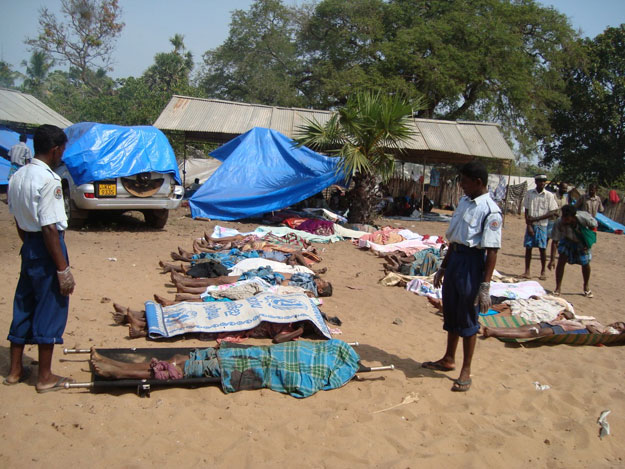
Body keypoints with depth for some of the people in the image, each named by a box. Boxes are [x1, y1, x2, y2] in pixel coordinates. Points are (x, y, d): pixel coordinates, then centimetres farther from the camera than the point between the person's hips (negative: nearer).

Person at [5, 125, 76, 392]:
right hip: (47, 249, -9)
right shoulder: (48, 180, -19)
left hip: (29, 247, 9)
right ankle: (45, 378, 11)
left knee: (24, 306, 17)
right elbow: (50, 228, -22)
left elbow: (19, 222, 13)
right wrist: (63, 269, -19)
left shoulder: (17, 177, 8)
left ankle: (15, 370, 28)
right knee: (50, 312, 2)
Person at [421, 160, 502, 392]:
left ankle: (466, 370, 15)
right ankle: (448, 359, 35)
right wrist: (443, 267, 20)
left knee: (467, 319, 2)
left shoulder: (490, 211, -16)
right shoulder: (464, 202, 10)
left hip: (472, 262, -8)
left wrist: (485, 285, -21)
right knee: (450, 313, 18)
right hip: (454, 259, 8)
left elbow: (491, 251, -18)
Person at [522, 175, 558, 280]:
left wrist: (536, 218, -12)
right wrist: (528, 225, -5)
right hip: (530, 225, 1)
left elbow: (553, 212, -4)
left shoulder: (549, 195, -1)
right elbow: (526, 210, 4)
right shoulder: (529, 193, 3)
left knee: (542, 248, 0)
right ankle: (527, 271, 10)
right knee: (528, 247, 1)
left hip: (542, 225, -1)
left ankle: (543, 272, 12)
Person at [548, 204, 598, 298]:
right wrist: (552, 259, -35)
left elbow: (593, 226, -14)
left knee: (585, 263, 1)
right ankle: (558, 289, -5)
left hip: (582, 242, 0)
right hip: (567, 240, 0)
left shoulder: (584, 218, -37)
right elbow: (554, 241, -30)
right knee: (561, 260, -15)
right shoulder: (559, 223, -36)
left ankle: (586, 287, 29)